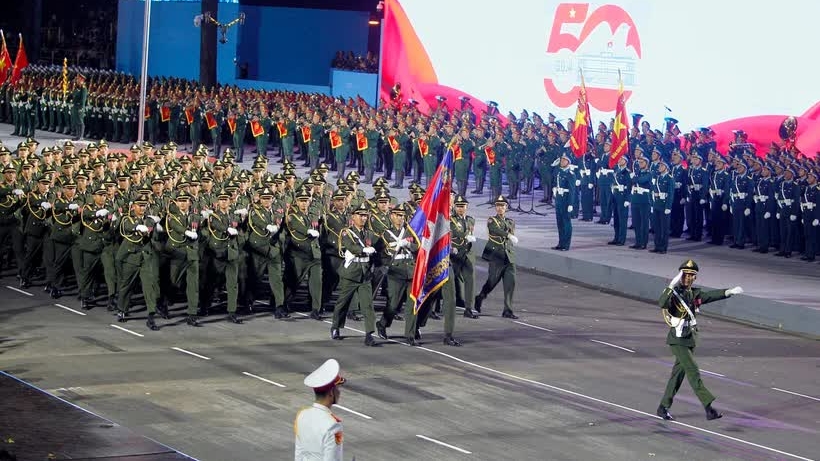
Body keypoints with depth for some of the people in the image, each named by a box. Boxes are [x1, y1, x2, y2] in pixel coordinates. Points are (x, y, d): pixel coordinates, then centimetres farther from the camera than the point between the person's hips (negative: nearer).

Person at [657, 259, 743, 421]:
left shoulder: (695, 294, 10)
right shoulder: (674, 294, -12)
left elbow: (711, 295, -2)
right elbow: (662, 303, -31)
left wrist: (729, 292, -16)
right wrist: (672, 286, -39)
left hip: (691, 339, 8)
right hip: (678, 341, -8)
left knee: (678, 373, 12)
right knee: (693, 372, -11)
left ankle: (663, 408, 22)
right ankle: (709, 409, -15)